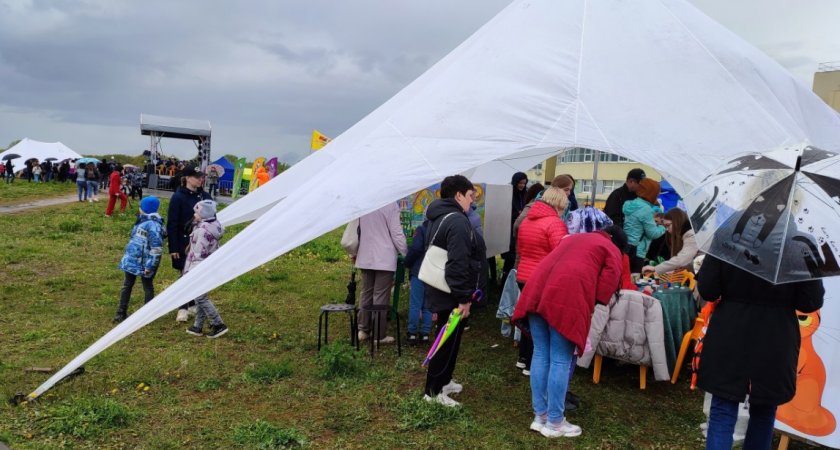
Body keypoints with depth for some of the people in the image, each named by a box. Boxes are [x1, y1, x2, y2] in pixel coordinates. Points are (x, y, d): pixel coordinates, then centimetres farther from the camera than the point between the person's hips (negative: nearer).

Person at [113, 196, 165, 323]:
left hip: (144, 262, -9)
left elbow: (156, 248, -25)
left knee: (148, 287, 6)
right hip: (132, 259, 9)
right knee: (127, 285, 15)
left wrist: (150, 265, -25)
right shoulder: (142, 220, 9)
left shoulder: (153, 225, -22)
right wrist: (128, 255, 24)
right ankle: (121, 312, 25)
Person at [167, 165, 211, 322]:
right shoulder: (178, 197, -8)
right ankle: (183, 308, 10)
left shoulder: (205, 196, 5)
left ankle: (193, 304, 23)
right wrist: (173, 248, -12)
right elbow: (172, 224, -8)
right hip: (185, 243, -4)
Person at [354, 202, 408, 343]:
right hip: (385, 258, -5)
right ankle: (379, 335, 7)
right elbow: (397, 233, -13)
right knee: (381, 296, 1)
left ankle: (363, 329, 21)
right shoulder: (390, 203, -14)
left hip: (365, 258, 5)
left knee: (366, 293, 16)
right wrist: (406, 254, 0)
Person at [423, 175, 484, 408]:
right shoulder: (457, 221, -21)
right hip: (452, 294, -10)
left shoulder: (438, 218, 13)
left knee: (448, 338, 21)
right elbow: (458, 263, -28)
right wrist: (464, 297, -25)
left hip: (440, 290, 10)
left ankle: (444, 381, 34)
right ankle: (433, 391, 9)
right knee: (449, 341, 1)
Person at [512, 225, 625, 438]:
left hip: (538, 290, 6)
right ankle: (554, 423, 11)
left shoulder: (574, 237, 36)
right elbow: (608, 283, 2)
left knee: (540, 355, 12)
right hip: (567, 297, -6)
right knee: (561, 361, 2)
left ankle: (539, 417, 21)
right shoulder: (612, 251, 18)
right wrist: (589, 307, 9)